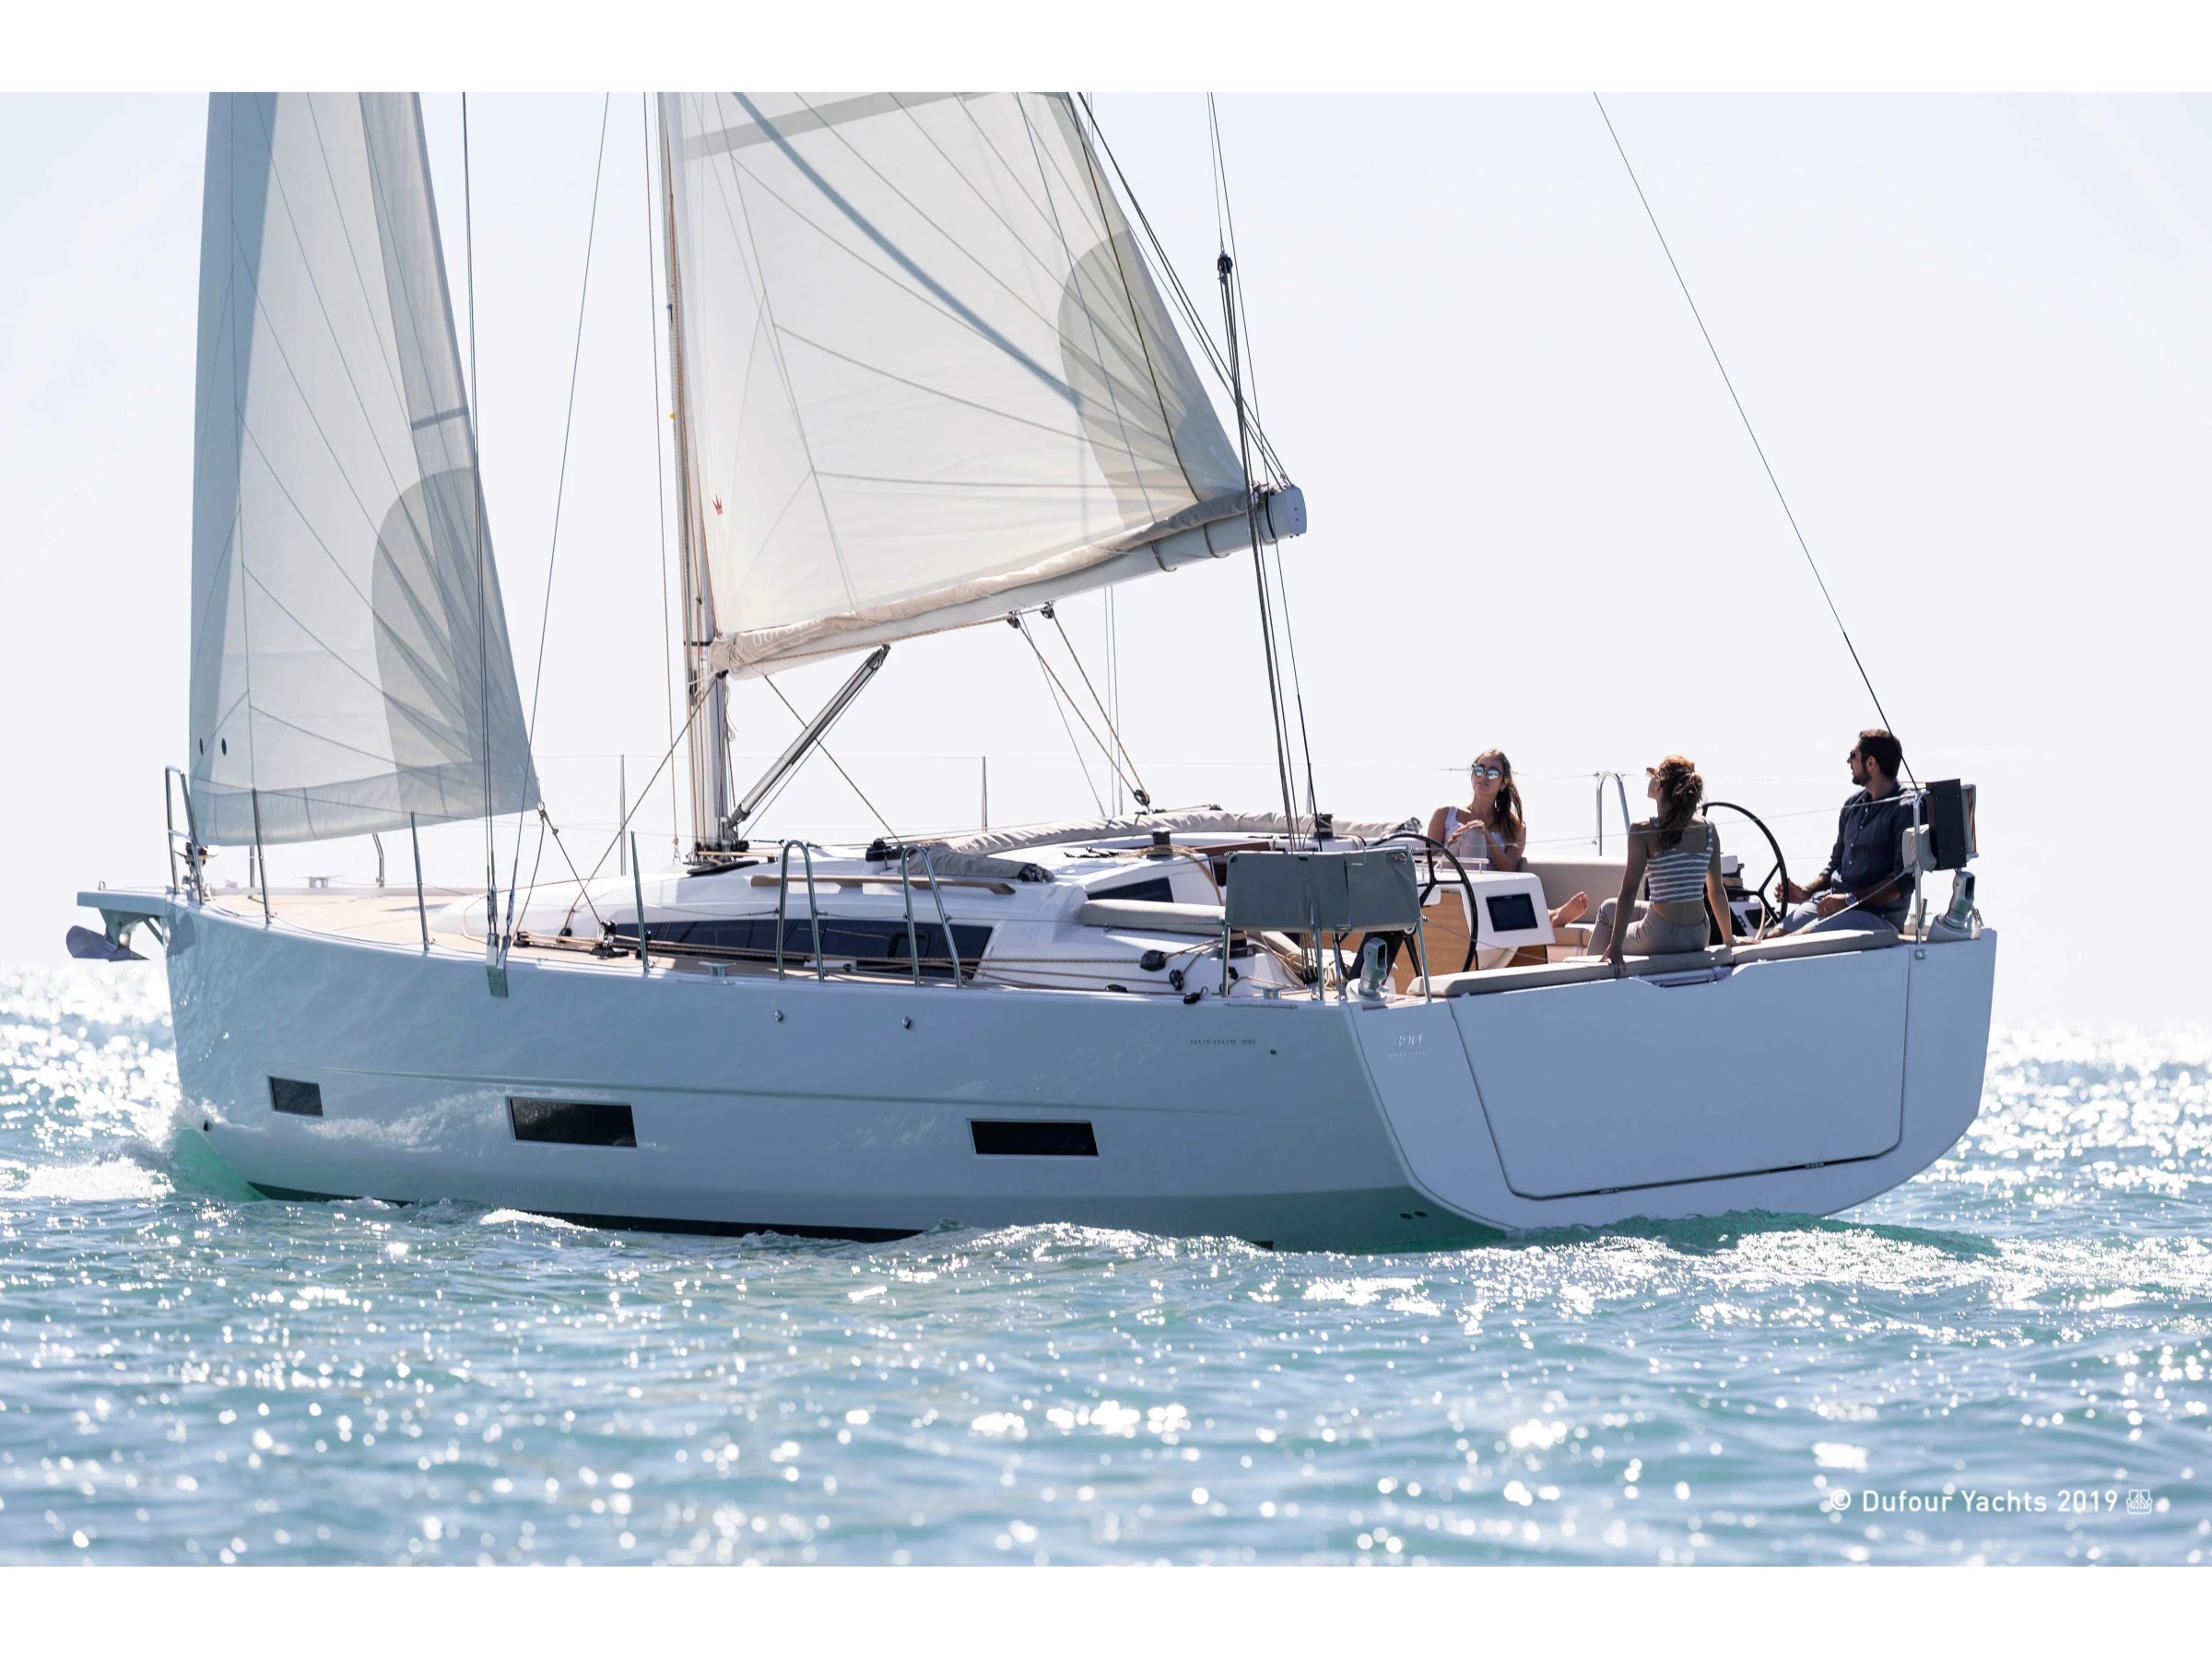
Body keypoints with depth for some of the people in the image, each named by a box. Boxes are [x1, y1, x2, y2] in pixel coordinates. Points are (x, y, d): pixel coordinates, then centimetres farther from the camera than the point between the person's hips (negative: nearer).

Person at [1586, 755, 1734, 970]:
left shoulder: (1643, 831, -14)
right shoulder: (1707, 830, -1)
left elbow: (1629, 892, -15)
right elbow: (1717, 892, 4)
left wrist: (1615, 946, -14)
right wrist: (1728, 938, 16)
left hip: (1661, 940, -5)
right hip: (1699, 939, 5)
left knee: (1608, 909, 27)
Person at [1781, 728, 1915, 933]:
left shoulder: (1905, 811, -8)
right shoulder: (1853, 805, 17)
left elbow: (1904, 881, -15)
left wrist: (1849, 900, -21)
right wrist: (1806, 891, 5)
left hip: (1878, 912, -8)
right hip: (1832, 900, 8)